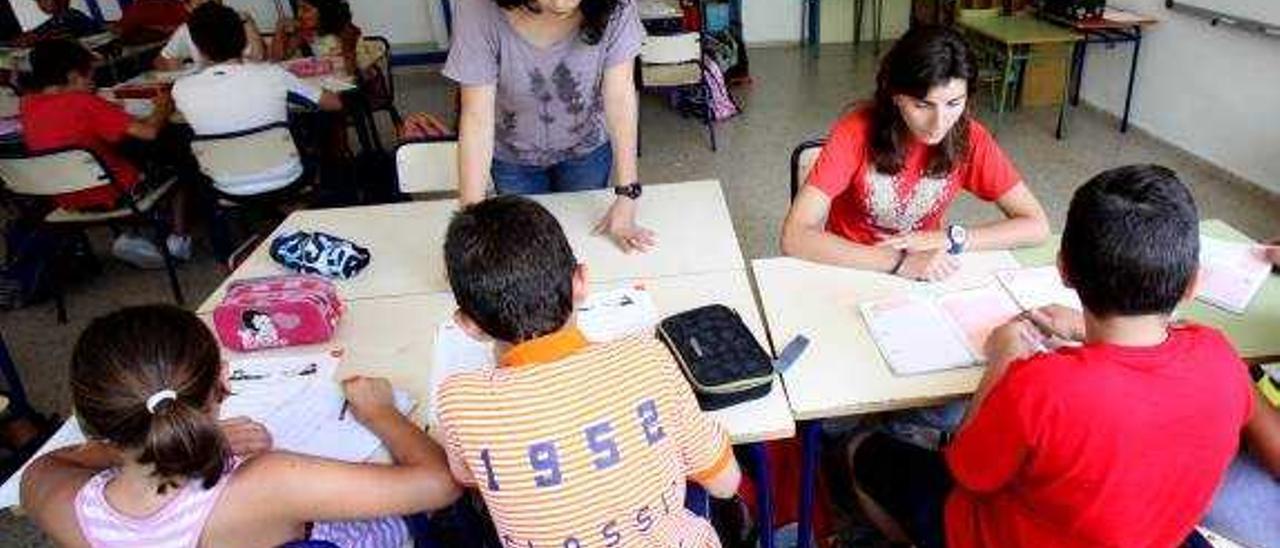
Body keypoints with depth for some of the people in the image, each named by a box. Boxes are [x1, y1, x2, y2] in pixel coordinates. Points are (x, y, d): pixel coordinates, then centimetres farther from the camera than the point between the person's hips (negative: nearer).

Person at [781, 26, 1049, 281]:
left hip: (926, 274, 2)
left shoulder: (969, 138, -11)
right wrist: (900, 262, -33)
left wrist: (948, 239, -22)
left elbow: (1037, 226, -8)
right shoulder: (856, 133, -20)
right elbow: (794, 238, -28)